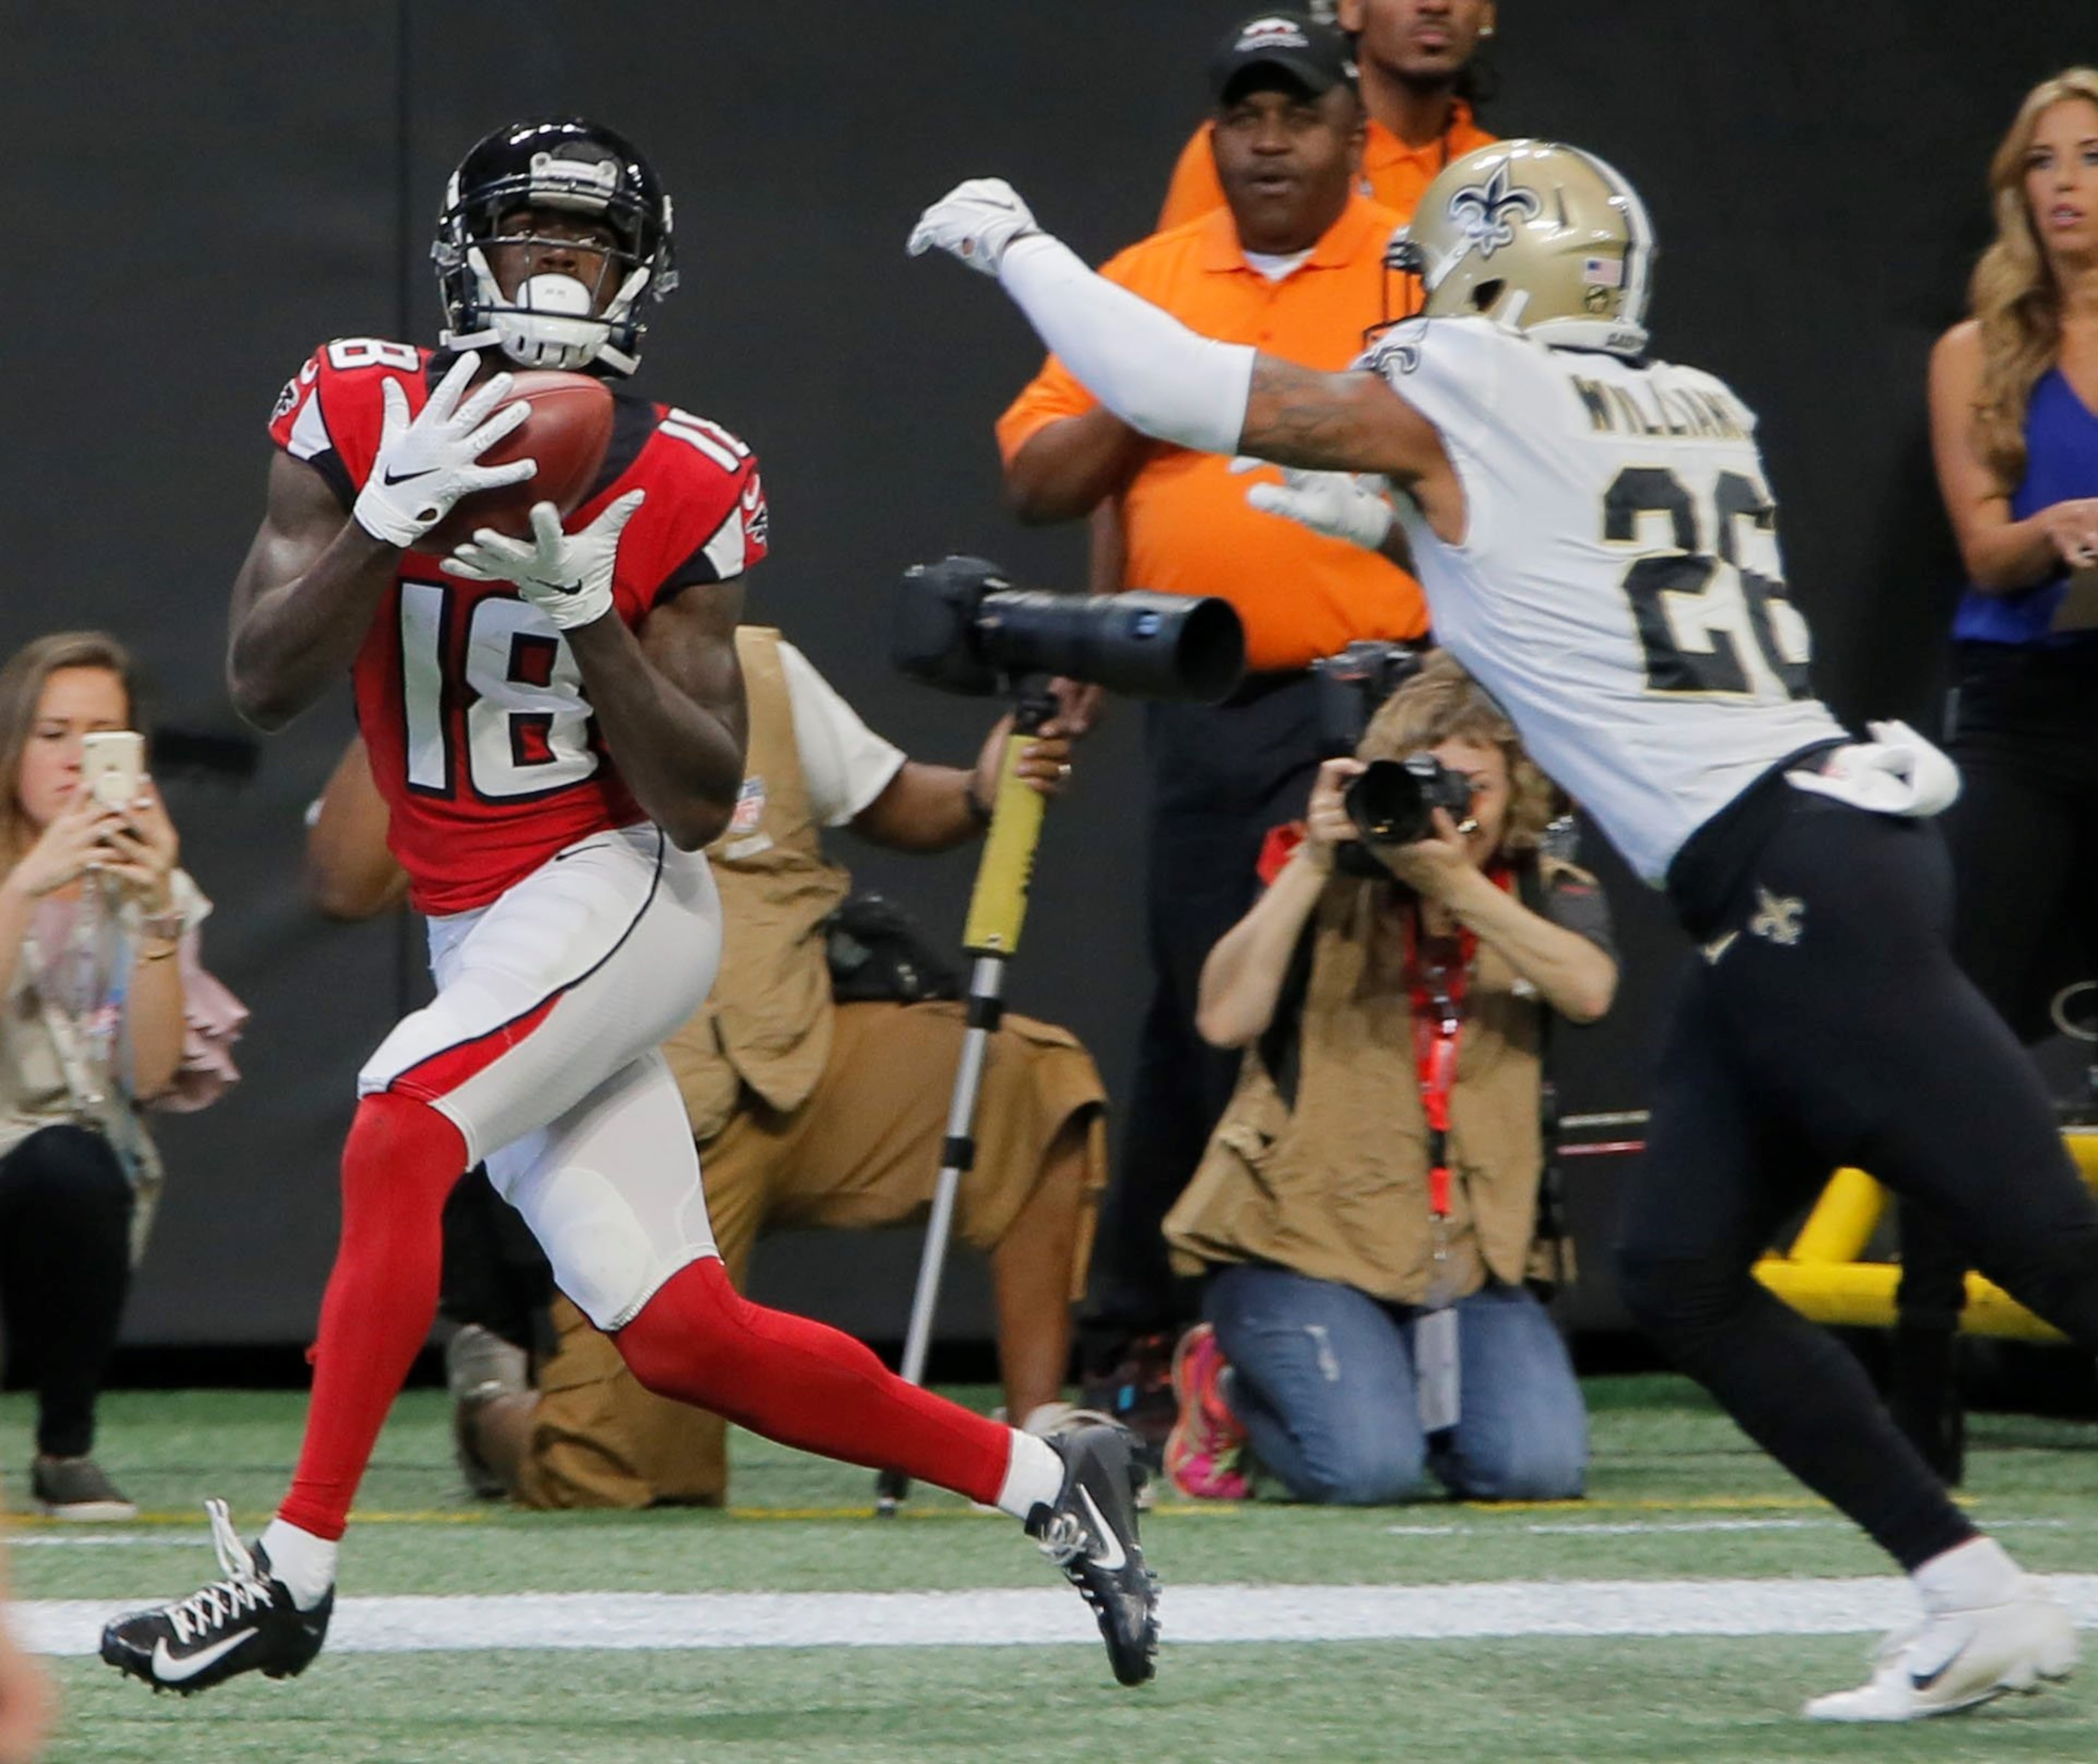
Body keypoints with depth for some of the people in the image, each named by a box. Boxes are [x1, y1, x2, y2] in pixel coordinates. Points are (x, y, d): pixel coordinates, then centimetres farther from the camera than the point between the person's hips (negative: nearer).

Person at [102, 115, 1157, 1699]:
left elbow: (704, 802, -9)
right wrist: (390, 519, -27)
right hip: (478, 937, 4)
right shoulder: (365, 416, -2)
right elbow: (263, 683, -12)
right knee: (685, 1341, 1)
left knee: (397, 1132, -28)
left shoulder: (680, 488, -7)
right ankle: (1048, 1482, 17)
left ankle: (291, 1572, -25)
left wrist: (585, 608, -22)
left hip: (622, 896, -4)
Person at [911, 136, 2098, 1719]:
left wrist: (1009, 240, 18)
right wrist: (1407, 528, 35)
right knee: (1678, 1271, 11)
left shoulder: (1461, 400, -2)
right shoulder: (1700, 413, 18)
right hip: (1806, 872, 8)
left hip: (1801, 884, -8)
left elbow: (1172, 387, 5)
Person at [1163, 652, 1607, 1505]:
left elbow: (1588, 990, -18)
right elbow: (1226, 1018, -15)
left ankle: (1407, 1382, 17)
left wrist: (1458, 882, -27)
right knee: (1369, 1468, -23)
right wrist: (1311, 865, -20)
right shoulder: (1332, 888, 1)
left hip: (1471, 1252, 3)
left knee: (1539, 1464, -17)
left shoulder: (1547, 895, 6)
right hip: (1306, 1238, -3)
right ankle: (1226, 1385, 11)